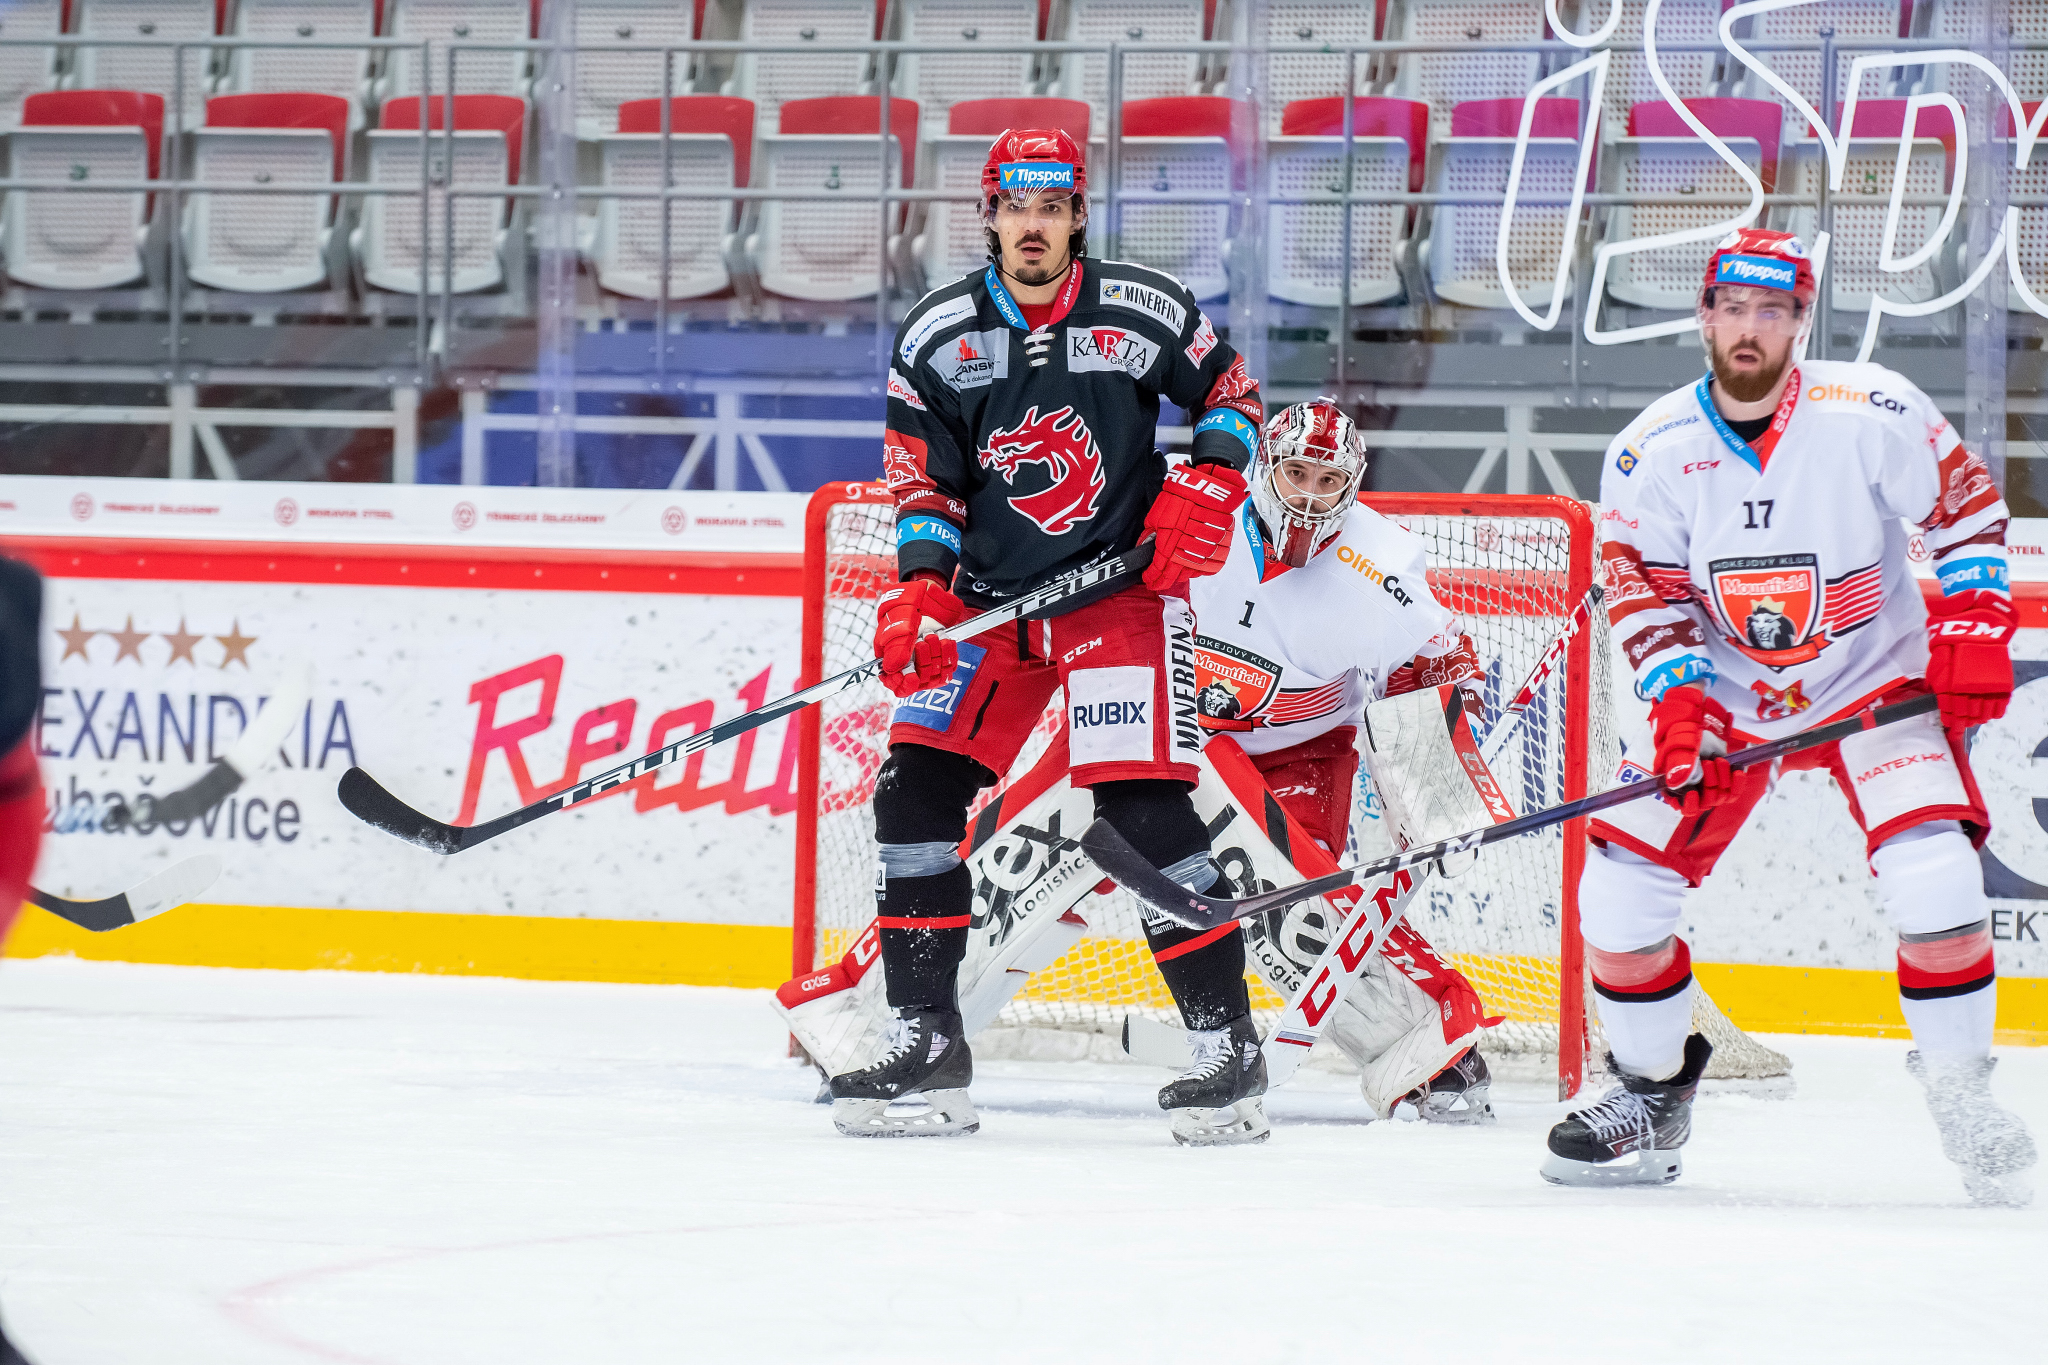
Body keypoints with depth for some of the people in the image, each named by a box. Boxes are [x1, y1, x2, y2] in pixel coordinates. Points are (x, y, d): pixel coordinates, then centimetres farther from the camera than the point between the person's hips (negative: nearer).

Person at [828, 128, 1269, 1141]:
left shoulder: (1142, 313, -5)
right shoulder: (936, 336, 1)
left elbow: (1231, 393, 8)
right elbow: (923, 480, 2)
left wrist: (1206, 490, -7)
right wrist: (918, 591, -11)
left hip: (1120, 584, -4)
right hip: (987, 595, 4)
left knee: (1144, 808, -15)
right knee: (917, 786, -6)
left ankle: (1229, 1043, -8)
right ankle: (925, 1043, 2)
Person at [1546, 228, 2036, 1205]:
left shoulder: (1873, 415, -16)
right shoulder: (1653, 451, -11)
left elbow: (1967, 507, -4)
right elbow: (1642, 591, -5)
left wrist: (1973, 628, -13)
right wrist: (1677, 699, -18)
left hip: (1874, 681, -2)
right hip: (1720, 692, 2)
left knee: (1935, 879, -23)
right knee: (1619, 890, -8)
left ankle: (1960, 1091, -1)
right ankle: (1650, 1096, 15)